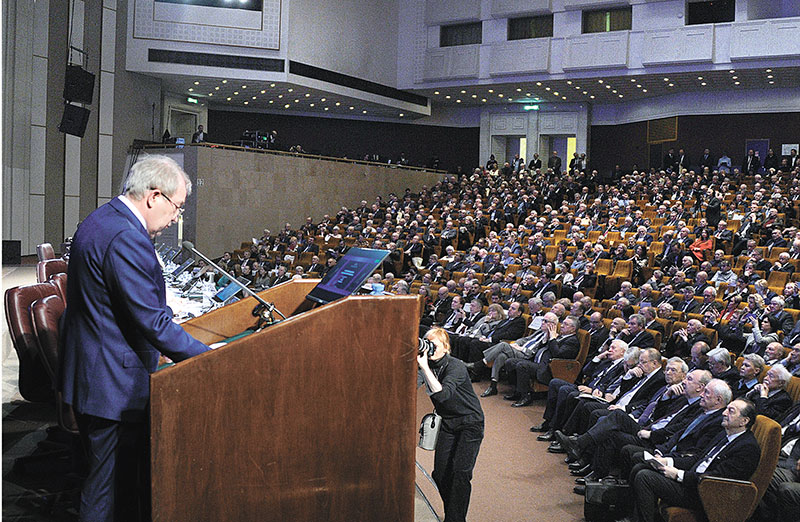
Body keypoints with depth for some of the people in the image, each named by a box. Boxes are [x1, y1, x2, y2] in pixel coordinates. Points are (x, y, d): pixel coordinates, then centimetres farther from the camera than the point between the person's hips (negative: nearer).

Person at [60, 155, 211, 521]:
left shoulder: (100, 220, 10)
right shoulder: (127, 239, -24)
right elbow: (154, 323, -26)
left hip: (86, 373, 11)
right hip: (112, 384, -11)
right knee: (111, 483, 1)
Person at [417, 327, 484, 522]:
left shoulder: (456, 367, -22)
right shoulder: (427, 365, -2)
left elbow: (442, 394, -36)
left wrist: (424, 367, -39)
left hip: (470, 422, -6)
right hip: (447, 423, 6)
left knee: (460, 471, -16)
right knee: (440, 473, -3)